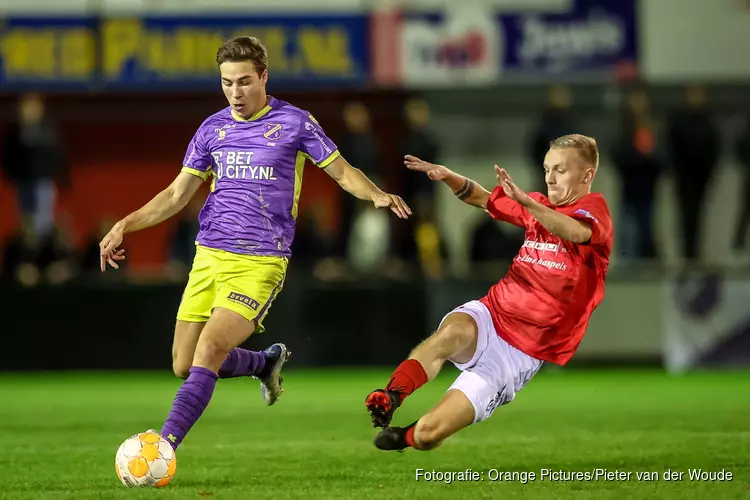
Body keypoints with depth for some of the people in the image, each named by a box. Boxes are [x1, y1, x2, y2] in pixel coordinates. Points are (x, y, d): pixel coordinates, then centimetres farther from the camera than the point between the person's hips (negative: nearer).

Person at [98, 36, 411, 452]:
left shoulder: (294, 122, -1)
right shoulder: (213, 128, 11)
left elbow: (342, 172, 5)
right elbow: (177, 195, 16)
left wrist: (377, 195, -16)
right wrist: (126, 224, 5)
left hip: (259, 263, -5)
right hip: (209, 257, 6)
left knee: (209, 350, -22)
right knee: (184, 365, 6)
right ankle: (266, 362, 32)